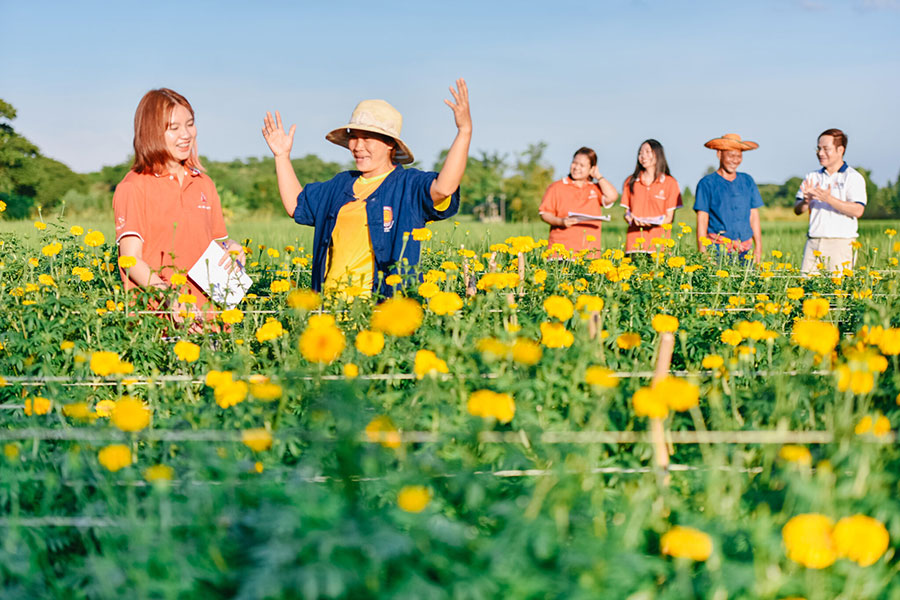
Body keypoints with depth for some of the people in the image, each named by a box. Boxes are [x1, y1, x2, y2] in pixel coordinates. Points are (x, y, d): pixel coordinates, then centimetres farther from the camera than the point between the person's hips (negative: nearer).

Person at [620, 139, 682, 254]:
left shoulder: (670, 183, 5)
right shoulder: (631, 182, 14)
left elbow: (670, 217, 3)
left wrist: (653, 222, -15)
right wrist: (631, 219, -7)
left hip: (659, 241, -2)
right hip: (634, 240, 2)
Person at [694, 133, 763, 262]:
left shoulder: (747, 181, 16)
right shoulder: (707, 184, 2)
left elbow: (754, 217, 17)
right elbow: (702, 221, 0)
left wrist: (758, 247, 11)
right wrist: (703, 252, -7)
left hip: (745, 251, 4)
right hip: (718, 248, -4)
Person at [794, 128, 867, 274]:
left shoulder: (853, 177, 0)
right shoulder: (812, 177, 15)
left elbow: (857, 211, -12)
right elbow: (797, 210, 10)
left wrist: (829, 199, -21)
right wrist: (806, 200, -12)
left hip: (841, 244, -4)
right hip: (813, 243, 4)